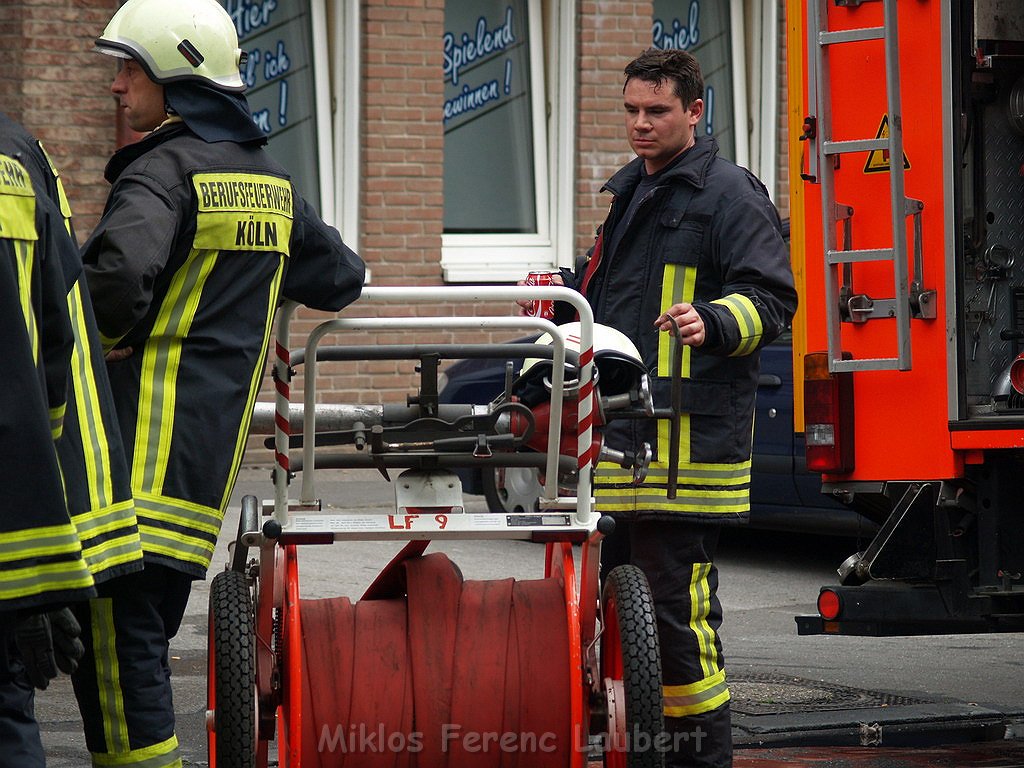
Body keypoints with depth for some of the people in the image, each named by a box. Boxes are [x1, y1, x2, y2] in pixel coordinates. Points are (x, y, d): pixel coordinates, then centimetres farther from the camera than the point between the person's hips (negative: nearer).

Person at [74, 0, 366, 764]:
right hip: (212, 461, 9)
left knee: (114, 648, -10)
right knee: (146, 638, 15)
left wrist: (109, 332, -11)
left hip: (147, 449, -9)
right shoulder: (271, 181, 16)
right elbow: (342, 277, 29)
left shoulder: (166, 167, -11)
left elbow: (122, 267, -30)